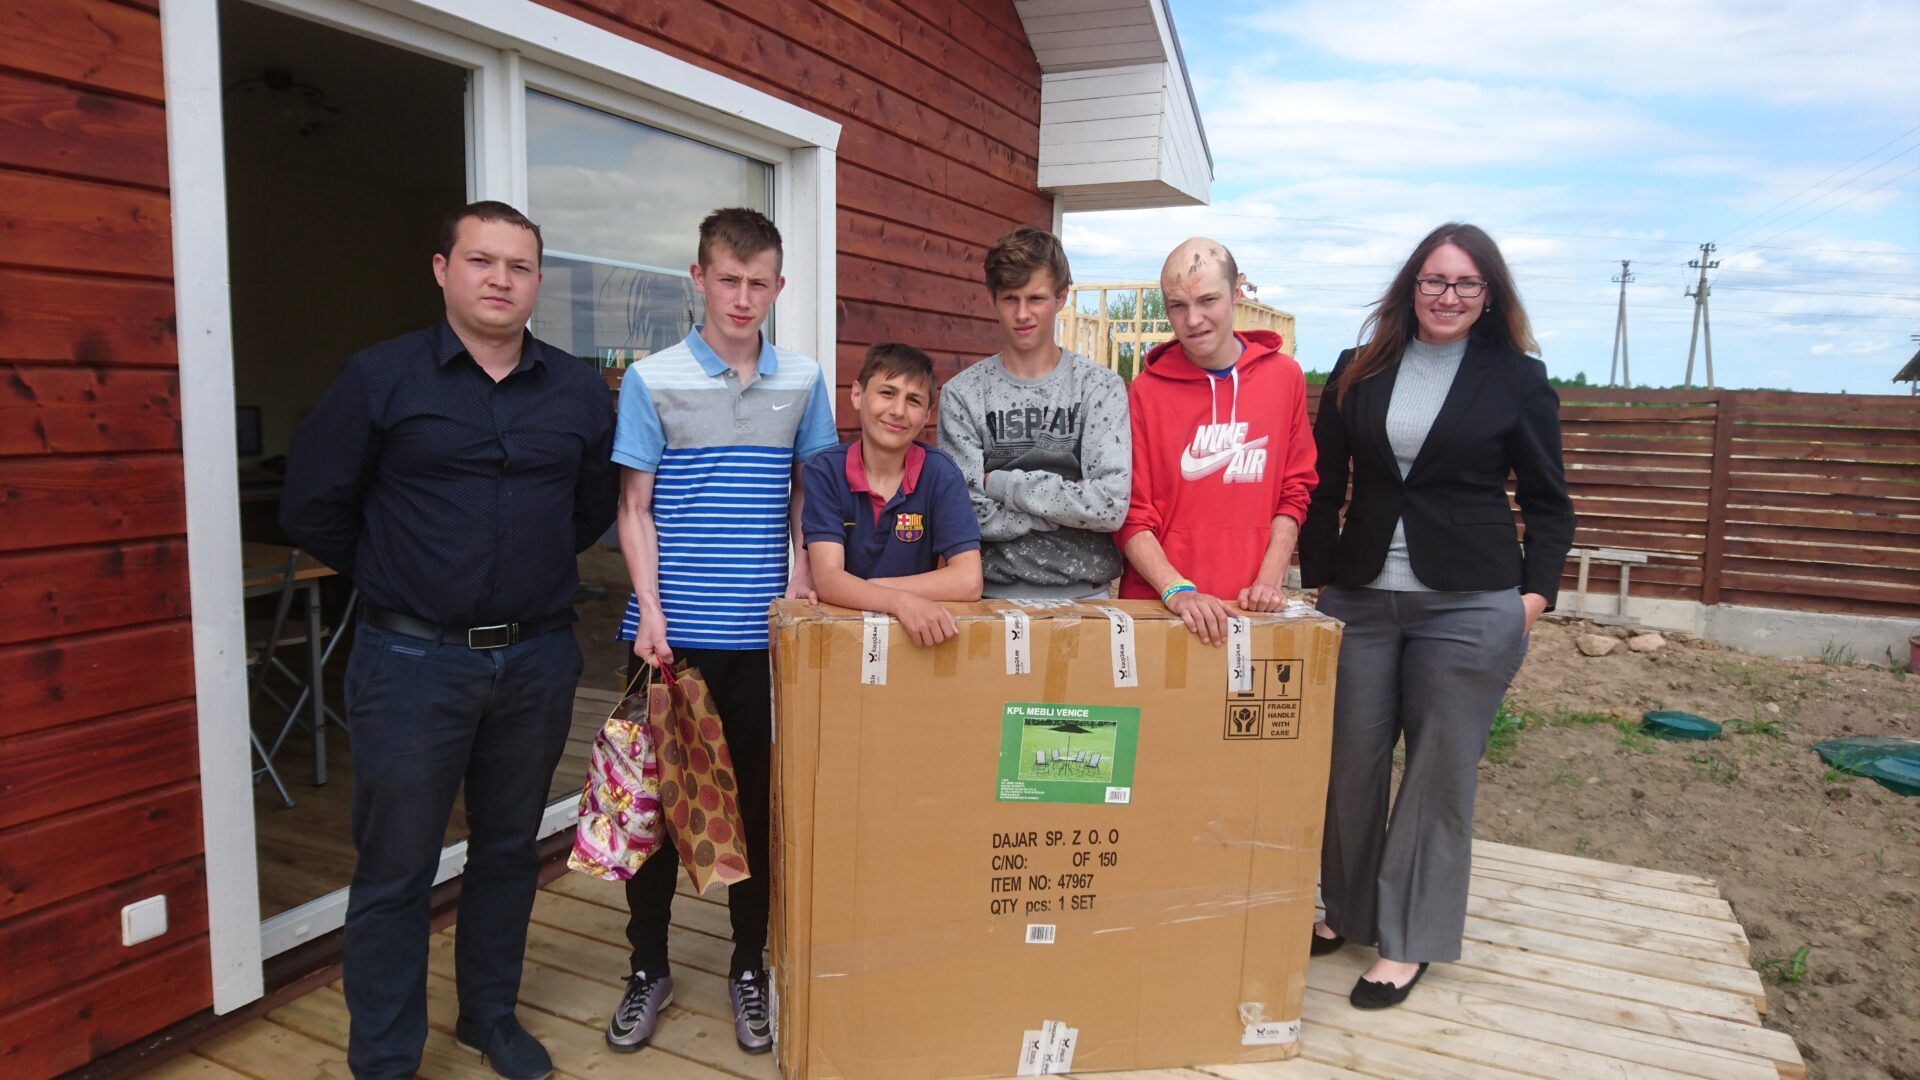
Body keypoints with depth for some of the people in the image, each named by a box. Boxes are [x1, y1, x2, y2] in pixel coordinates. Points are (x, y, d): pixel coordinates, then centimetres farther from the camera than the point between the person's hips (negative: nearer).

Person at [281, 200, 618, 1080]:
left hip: (537, 659, 3)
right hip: (412, 660, -3)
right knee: (394, 871, 5)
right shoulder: (380, 377, -5)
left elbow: (596, 506, 16)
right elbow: (311, 508, 1)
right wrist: (393, 578, 6)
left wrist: (535, 571, 10)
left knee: (508, 851, 16)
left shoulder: (580, 392, 3)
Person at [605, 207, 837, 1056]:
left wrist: (804, 573, -2)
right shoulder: (652, 380, -1)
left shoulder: (803, 382, 6)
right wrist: (651, 613, -11)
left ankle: (750, 967, 28)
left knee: (759, 800, 10)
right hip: (674, 632, -1)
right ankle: (648, 967, 28)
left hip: (763, 634, 2)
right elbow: (634, 509, -2)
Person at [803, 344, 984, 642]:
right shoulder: (825, 472, -4)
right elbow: (828, 579, -13)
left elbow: (967, 581, -13)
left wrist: (857, 589, -12)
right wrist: (900, 601, -30)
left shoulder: (941, 474, -5)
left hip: (917, 631, 0)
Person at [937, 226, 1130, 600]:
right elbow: (967, 517, -6)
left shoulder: (1100, 386, 2)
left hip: (1086, 594, 0)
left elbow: (1112, 506, -10)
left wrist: (1002, 483, -7)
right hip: (995, 594, 0)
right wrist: (1069, 502, -8)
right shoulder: (962, 394, 2)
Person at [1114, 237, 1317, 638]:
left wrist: (1269, 580, -4)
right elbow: (1132, 517, -6)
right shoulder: (1145, 391, -4)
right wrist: (1176, 590, -18)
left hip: (1251, 607, 2)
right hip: (1156, 605, -2)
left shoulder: (1285, 376, 3)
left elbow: (1294, 492, 7)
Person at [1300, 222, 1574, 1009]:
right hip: (1359, 597, 3)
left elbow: (1546, 501, 5)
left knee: (1440, 772, 4)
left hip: (1468, 604, -2)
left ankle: (1408, 939, 17)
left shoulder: (1518, 378, 2)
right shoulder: (1357, 372, 8)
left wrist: (1535, 592, -4)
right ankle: (1344, 907, 28)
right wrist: (1318, 577, 6)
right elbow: (1323, 488, 11)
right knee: (1350, 760, 9)